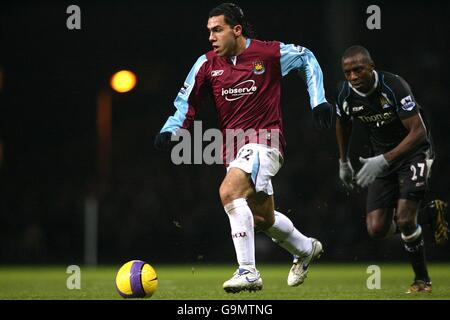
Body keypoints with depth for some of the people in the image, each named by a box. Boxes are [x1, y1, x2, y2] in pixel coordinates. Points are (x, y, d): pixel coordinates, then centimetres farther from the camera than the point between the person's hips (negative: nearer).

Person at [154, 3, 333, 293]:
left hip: (264, 141, -6)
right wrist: (170, 130, -8)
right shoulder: (207, 64, 2)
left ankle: (248, 272, -28)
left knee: (229, 192, -29)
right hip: (235, 147, 6)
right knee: (262, 218, 15)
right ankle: (306, 249, 45)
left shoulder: (269, 53, -8)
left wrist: (319, 100, 4)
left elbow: (307, 58, 9)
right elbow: (187, 103, 9)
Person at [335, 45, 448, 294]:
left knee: (404, 220, -20)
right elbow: (343, 124, 15)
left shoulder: (394, 87, -26)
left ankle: (422, 280, 1)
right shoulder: (345, 94, -9)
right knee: (377, 230, -8)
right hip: (382, 159, 5)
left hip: (414, 152, -5)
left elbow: (418, 131, -27)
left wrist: (384, 160, -34)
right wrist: (343, 162, 22)